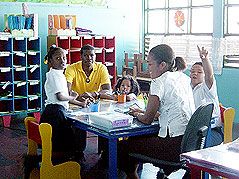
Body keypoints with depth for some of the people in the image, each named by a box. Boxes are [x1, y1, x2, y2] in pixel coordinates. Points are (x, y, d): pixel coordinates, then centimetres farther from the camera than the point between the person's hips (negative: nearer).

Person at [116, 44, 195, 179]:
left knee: (122, 147, 2)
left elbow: (147, 120, -9)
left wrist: (137, 114, 13)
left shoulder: (159, 82, -13)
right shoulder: (182, 77, 11)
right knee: (136, 138, 23)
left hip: (175, 146, -9)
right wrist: (143, 112, 18)